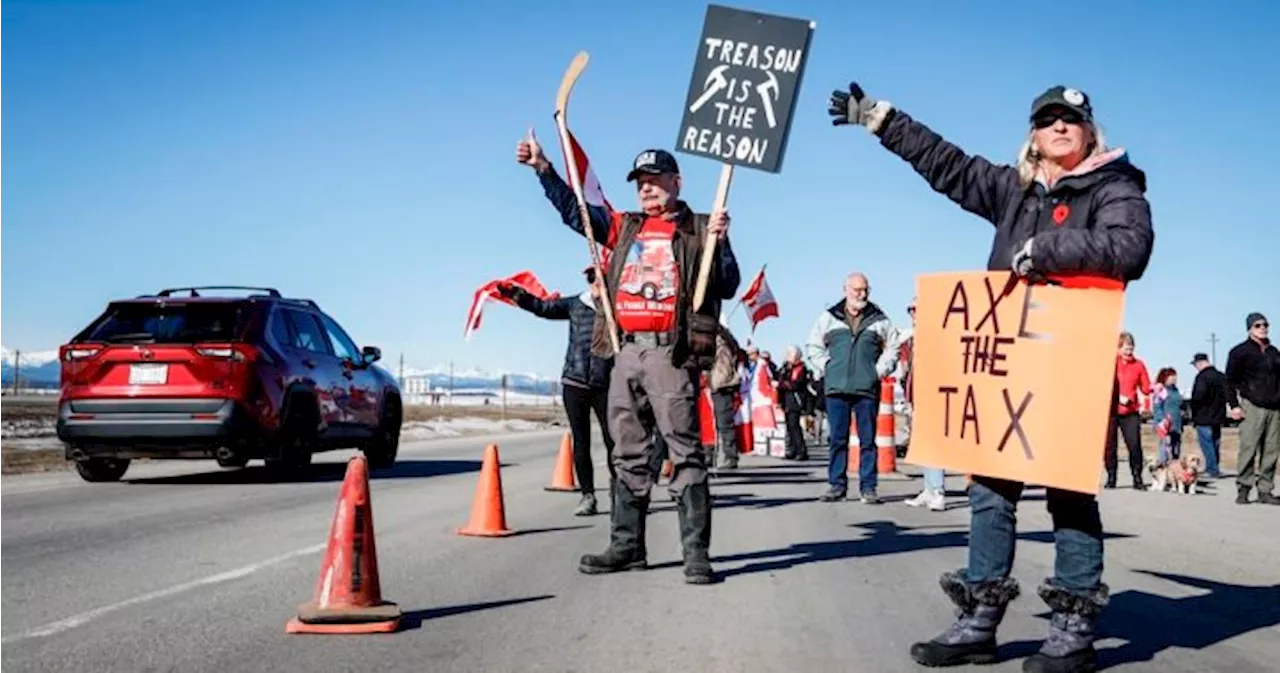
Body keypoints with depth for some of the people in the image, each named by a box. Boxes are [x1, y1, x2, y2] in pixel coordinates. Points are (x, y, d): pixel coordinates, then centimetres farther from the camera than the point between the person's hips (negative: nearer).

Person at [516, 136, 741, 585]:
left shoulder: (700, 230, 4)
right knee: (629, 454, 10)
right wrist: (543, 168, 15)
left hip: (672, 353, -6)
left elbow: (727, 288, -1)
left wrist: (718, 244, -16)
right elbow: (574, 210, 22)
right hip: (627, 352, 6)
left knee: (685, 453, -7)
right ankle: (627, 546, 18)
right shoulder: (625, 228, 18)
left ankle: (696, 553, -6)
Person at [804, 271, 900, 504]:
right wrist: (827, 368, 3)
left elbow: (892, 349, 11)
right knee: (837, 439, 4)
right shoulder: (828, 318, 8)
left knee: (868, 440, 1)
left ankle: (868, 488, 5)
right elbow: (813, 346, 14)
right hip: (836, 389, 1)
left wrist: (879, 371, 0)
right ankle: (836, 485, 10)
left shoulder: (879, 320, 7)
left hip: (867, 389, 0)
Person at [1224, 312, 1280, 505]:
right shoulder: (1240, 351, 1)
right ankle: (1243, 489, -4)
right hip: (1252, 407, -5)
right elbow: (1231, 380, -3)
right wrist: (1234, 406, -10)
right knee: (1248, 450, -10)